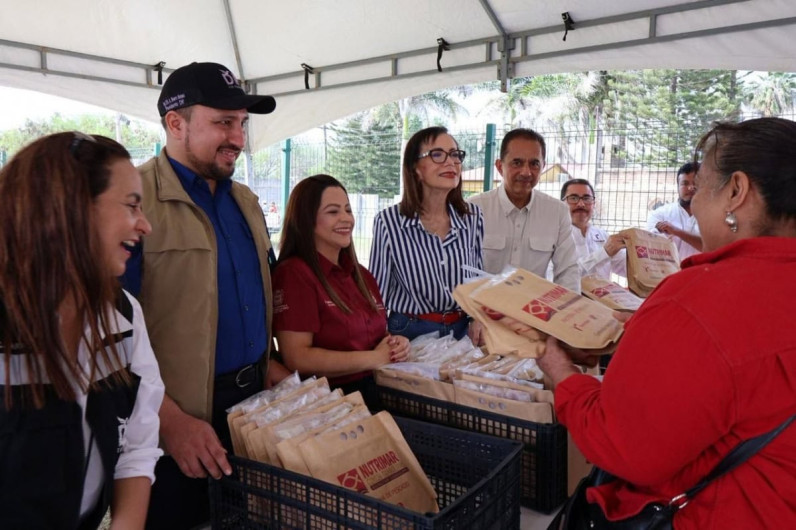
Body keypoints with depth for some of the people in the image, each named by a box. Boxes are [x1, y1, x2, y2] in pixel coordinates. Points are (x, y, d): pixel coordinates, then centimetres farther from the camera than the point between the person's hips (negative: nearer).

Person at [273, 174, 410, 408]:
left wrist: (396, 345, 2)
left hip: (381, 390, 7)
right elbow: (297, 358, -15)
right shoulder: (293, 273, -8)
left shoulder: (361, 275, 15)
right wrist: (374, 358, -12)